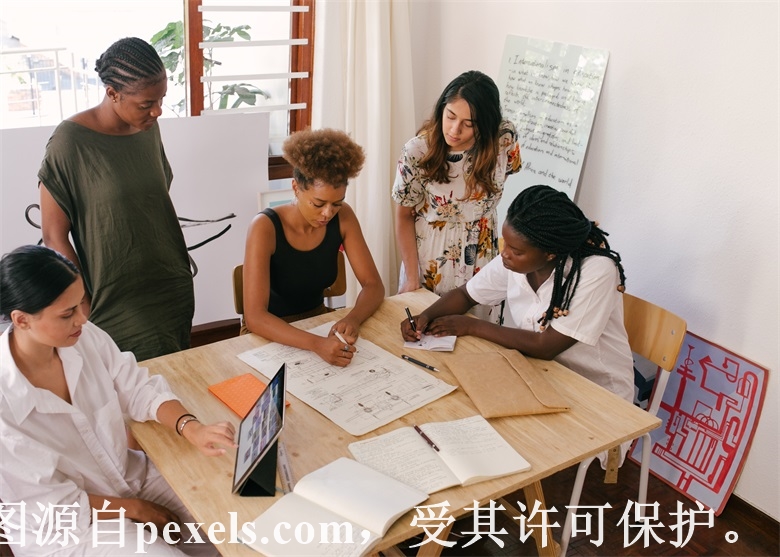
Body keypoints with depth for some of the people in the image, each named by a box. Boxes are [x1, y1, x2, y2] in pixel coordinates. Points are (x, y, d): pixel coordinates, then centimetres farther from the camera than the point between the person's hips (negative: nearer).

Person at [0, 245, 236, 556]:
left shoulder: (86, 337, -14)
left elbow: (140, 390, -4)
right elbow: (51, 507, -20)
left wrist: (191, 429, -23)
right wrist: (133, 509, -11)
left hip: (131, 475, 5)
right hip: (65, 530, -5)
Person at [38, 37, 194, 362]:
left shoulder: (148, 128, 2)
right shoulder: (71, 141, -15)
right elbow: (54, 237, -11)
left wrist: (180, 272, 14)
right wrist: (87, 310, -11)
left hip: (175, 294, 6)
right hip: (119, 308, -5)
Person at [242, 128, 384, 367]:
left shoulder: (343, 218, -10)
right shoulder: (265, 228, -23)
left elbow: (373, 285, -6)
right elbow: (254, 317, -29)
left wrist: (353, 319, -28)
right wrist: (317, 344, -43)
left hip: (319, 323, 4)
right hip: (273, 335, -4)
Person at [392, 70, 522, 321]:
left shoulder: (505, 139, -18)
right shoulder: (418, 151, -21)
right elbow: (404, 216, -9)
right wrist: (412, 278, -10)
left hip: (481, 257, 2)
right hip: (429, 259, -1)